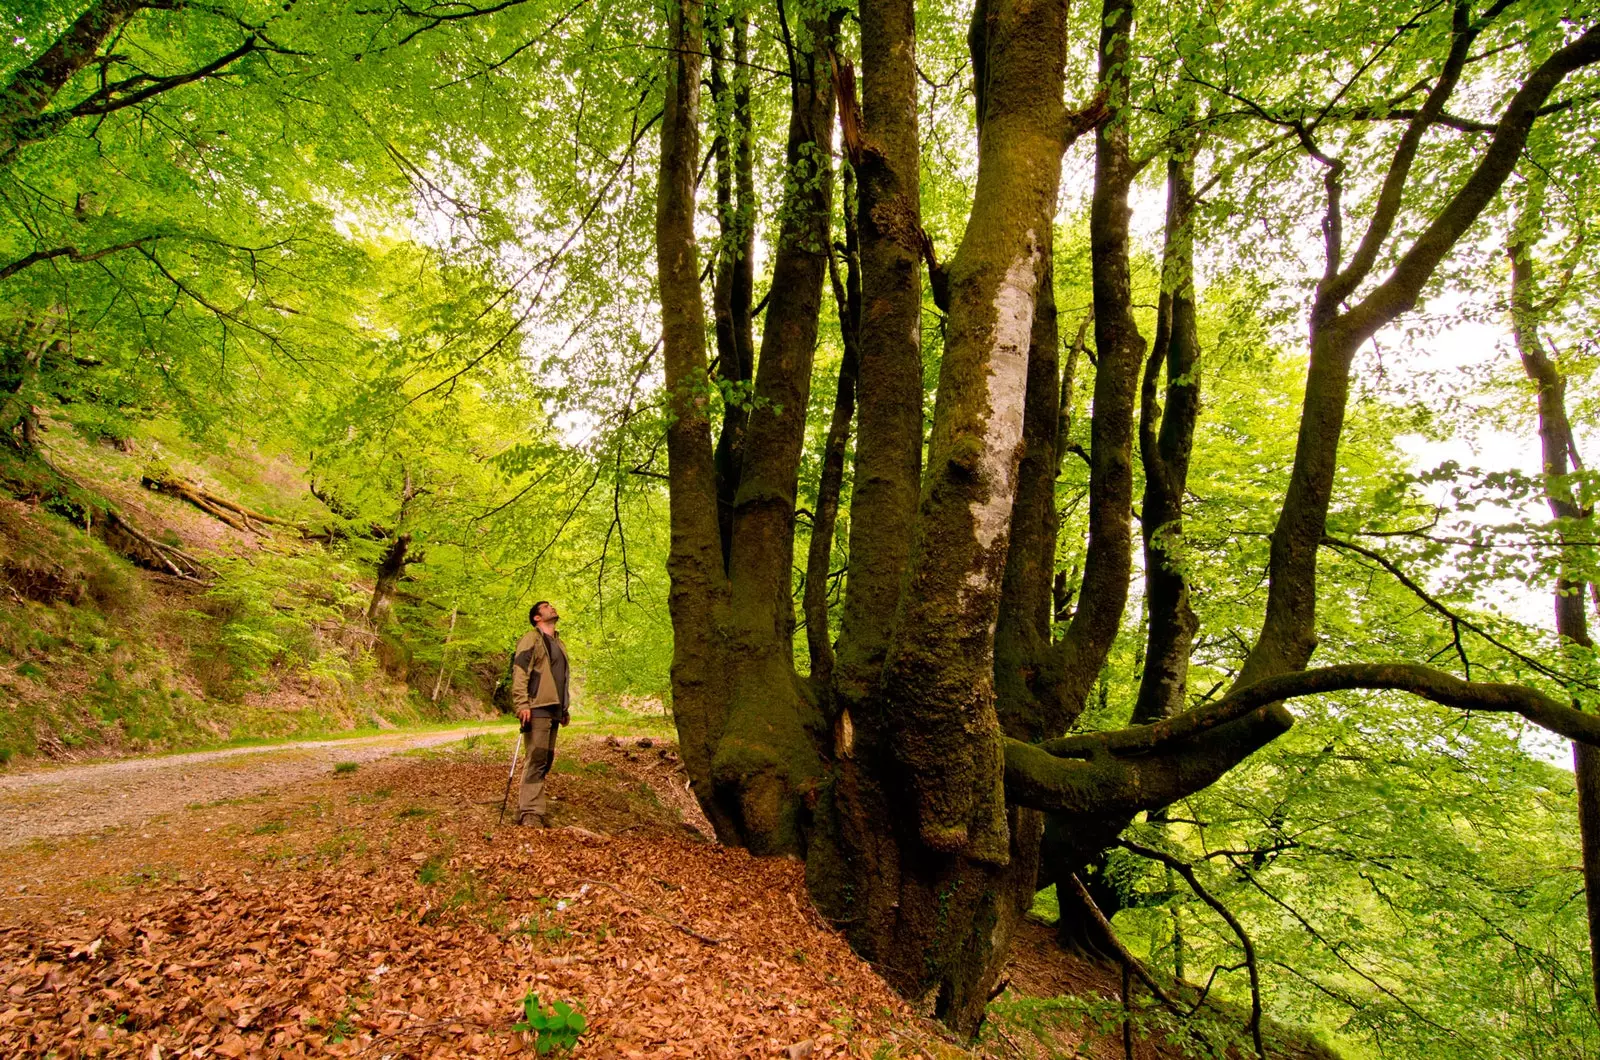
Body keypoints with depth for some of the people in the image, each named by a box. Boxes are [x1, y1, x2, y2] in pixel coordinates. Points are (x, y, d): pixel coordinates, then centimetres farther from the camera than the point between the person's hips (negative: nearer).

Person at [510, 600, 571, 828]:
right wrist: (522, 704, -23)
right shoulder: (530, 639, -3)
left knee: (546, 760, 8)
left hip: (553, 710, 9)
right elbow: (519, 673, -13)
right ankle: (530, 813, -9)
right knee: (536, 759, -11)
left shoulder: (558, 643, 24)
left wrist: (564, 709, 24)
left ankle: (526, 809, 15)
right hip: (537, 709, -9)